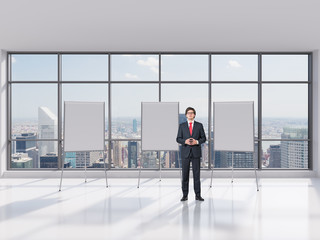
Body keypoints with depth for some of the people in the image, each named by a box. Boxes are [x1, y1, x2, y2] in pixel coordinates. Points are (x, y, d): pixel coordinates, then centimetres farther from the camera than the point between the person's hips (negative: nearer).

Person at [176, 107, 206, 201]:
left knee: (196, 174, 1)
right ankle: (185, 195, 9)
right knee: (185, 174, 2)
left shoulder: (199, 125, 7)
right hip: (185, 152, 0)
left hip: (196, 152, 0)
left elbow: (203, 138, 6)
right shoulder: (182, 126, 7)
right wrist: (185, 141, -15)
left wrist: (197, 142, -13)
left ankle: (198, 195, 8)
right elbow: (178, 139, 5)